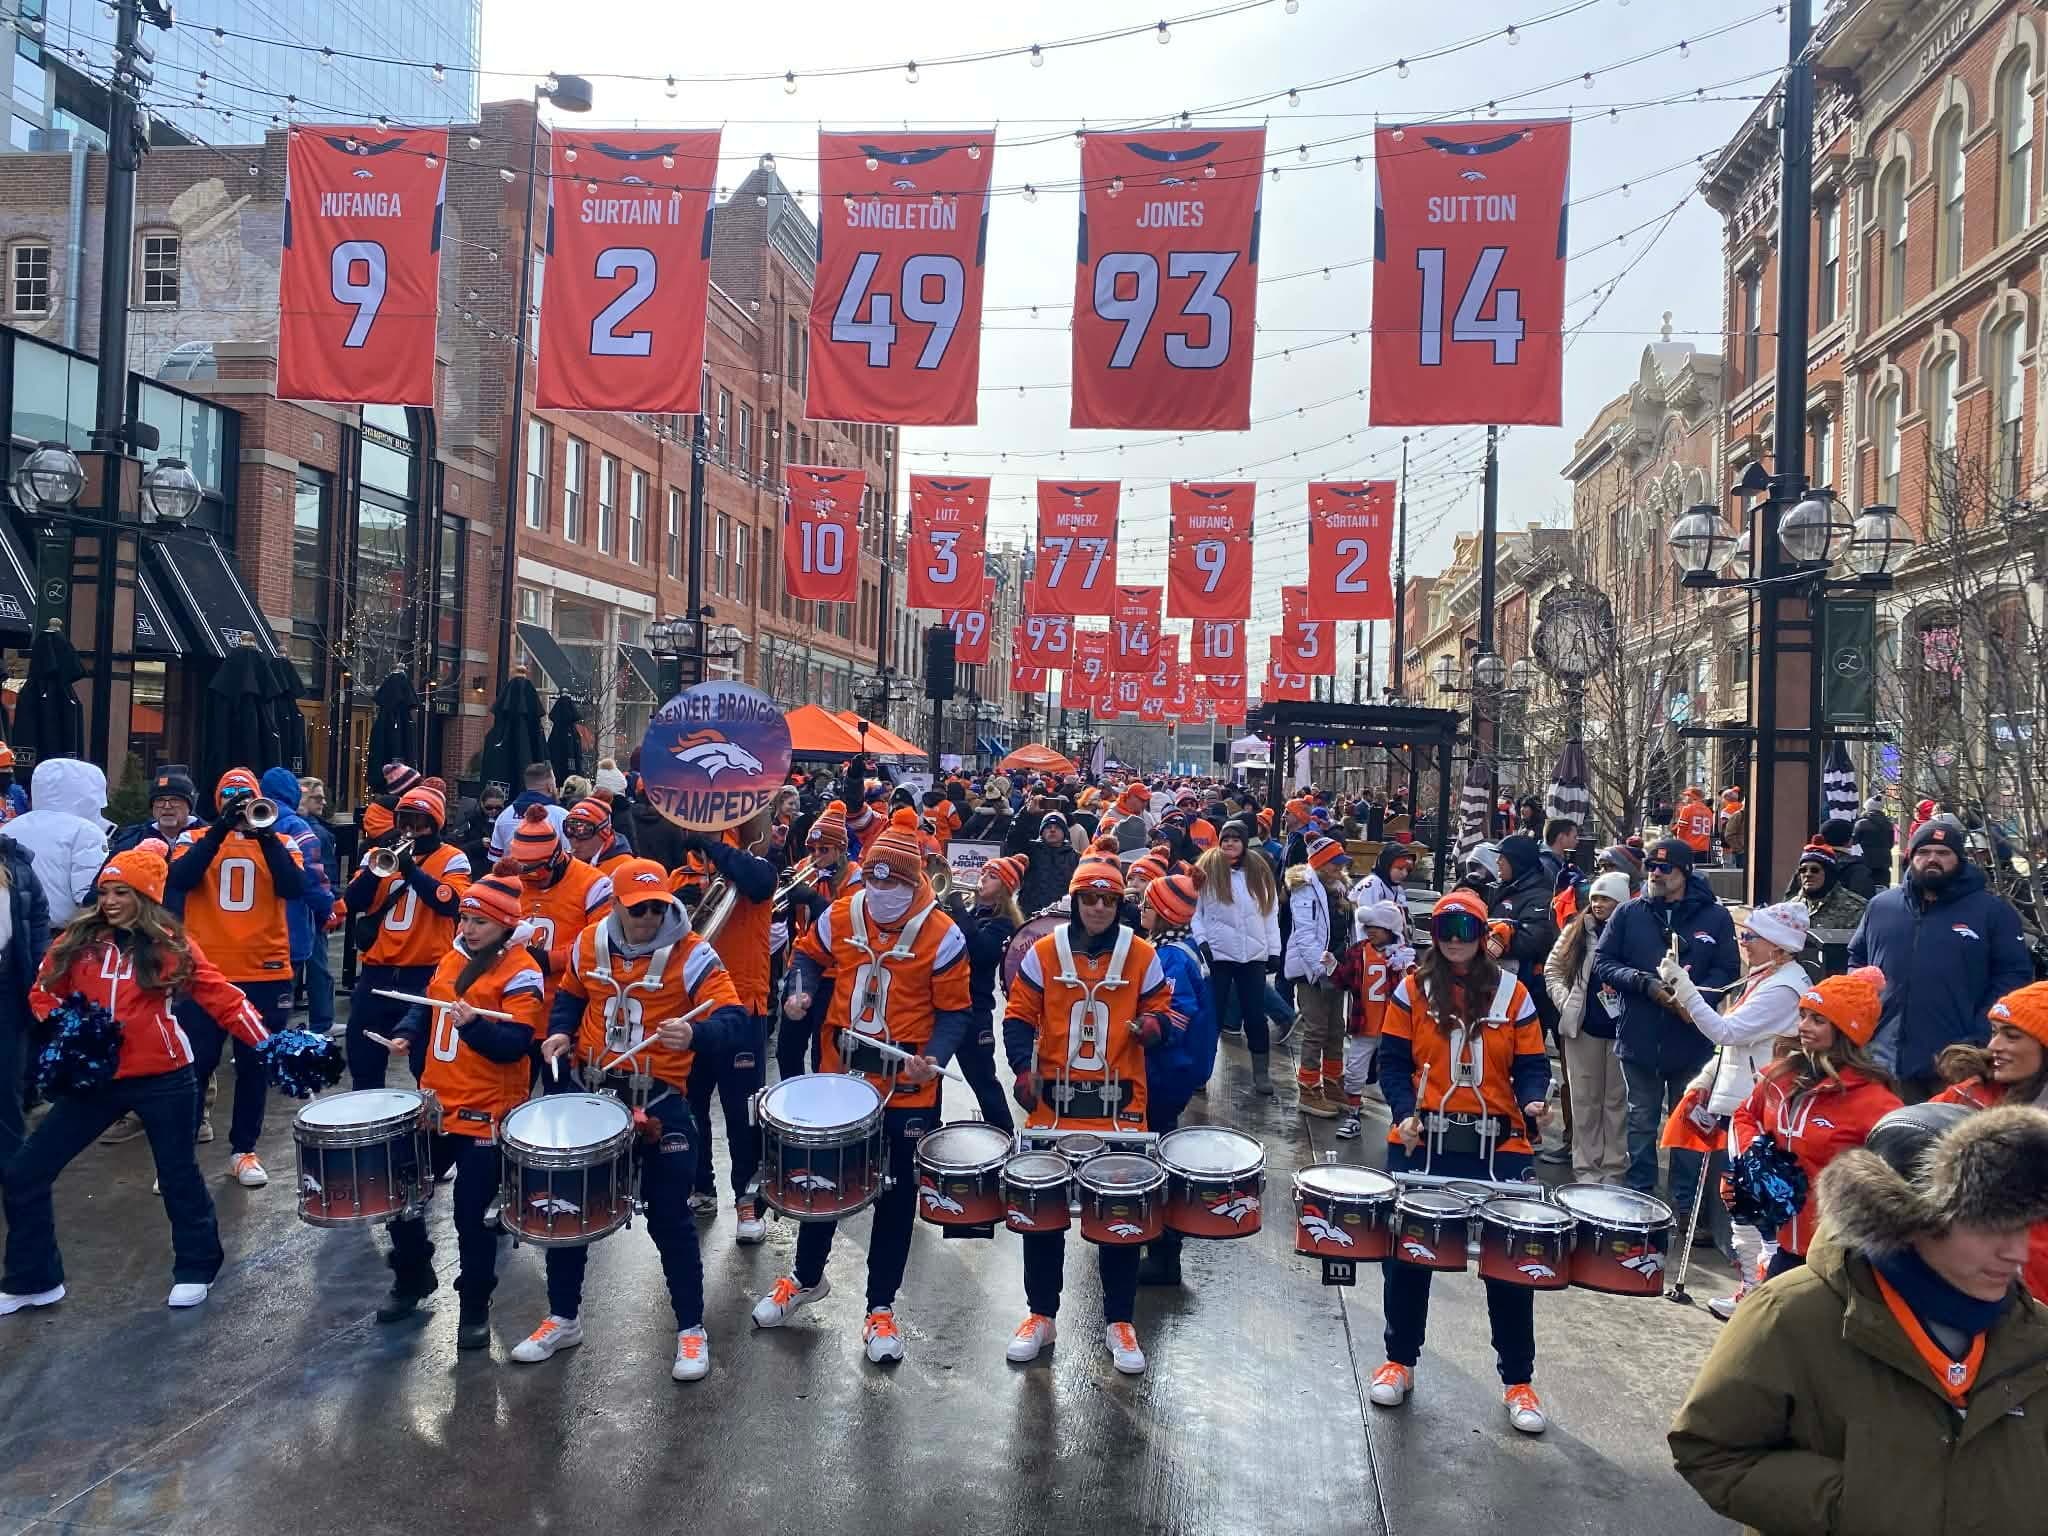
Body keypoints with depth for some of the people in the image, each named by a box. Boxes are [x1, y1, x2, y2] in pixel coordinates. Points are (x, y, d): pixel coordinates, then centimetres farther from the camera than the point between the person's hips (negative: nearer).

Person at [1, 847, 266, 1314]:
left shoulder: (171, 944, -7)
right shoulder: (77, 940, 1)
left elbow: (221, 996, -9)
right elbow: (43, 993, 12)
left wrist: (268, 1045, -17)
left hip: (163, 1079, -3)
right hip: (94, 1078, 4)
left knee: (178, 1175, 9)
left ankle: (196, 1269, 30)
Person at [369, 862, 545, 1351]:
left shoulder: (520, 974, -15)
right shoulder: (451, 958, 9)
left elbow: (515, 1044, -22)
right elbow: (426, 1006, 20)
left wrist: (474, 1024, -37)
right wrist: (408, 1034, 1)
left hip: (486, 1114, -7)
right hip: (436, 1103, 8)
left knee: (472, 1215, 0)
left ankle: (475, 1308, 18)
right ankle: (412, 1280, 40)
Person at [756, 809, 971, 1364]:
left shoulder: (941, 935, -15)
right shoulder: (839, 916, -5)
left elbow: (954, 1012, -10)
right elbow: (809, 957, 13)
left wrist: (935, 1058, -26)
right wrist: (800, 991, -8)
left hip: (907, 1086, -3)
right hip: (840, 1073, 3)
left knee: (896, 1192, 9)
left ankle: (881, 1306, 24)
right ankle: (807, 1277, 40)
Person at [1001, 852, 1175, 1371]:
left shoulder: (1142, 955, 0)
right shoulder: (1044, 953, -1)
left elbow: (1161, 1011, 5)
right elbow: (1019, 1016, 2)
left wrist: (1153, 1025, -18)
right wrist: (1024, 1067, -13)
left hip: (1120, 1107, 0)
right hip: (1053, 1105, 0)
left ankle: (1120, 1323, 22)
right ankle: (1041, 1315, 26)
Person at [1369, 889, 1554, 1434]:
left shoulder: (1512, 993, 3)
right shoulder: (1412, 989, 2)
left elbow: (1532, 1064, 4)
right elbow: (1393, 1061, 1)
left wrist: (1532, 1102, -17)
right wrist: (1405, 1113, -14)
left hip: (1496, 1146, 0)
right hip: (1423, 1141, 0)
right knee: (1407, 1252, 8)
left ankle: (1518, 1382, 19)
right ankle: (1399, 1361, 27)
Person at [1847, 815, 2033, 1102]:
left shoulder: (1993, 910, 0)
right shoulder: (1881, 906, 11)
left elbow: (2015, 975, -3)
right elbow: (1857, 960, 21)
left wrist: (1980, 1040, -12)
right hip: (1886, 1061, 3)